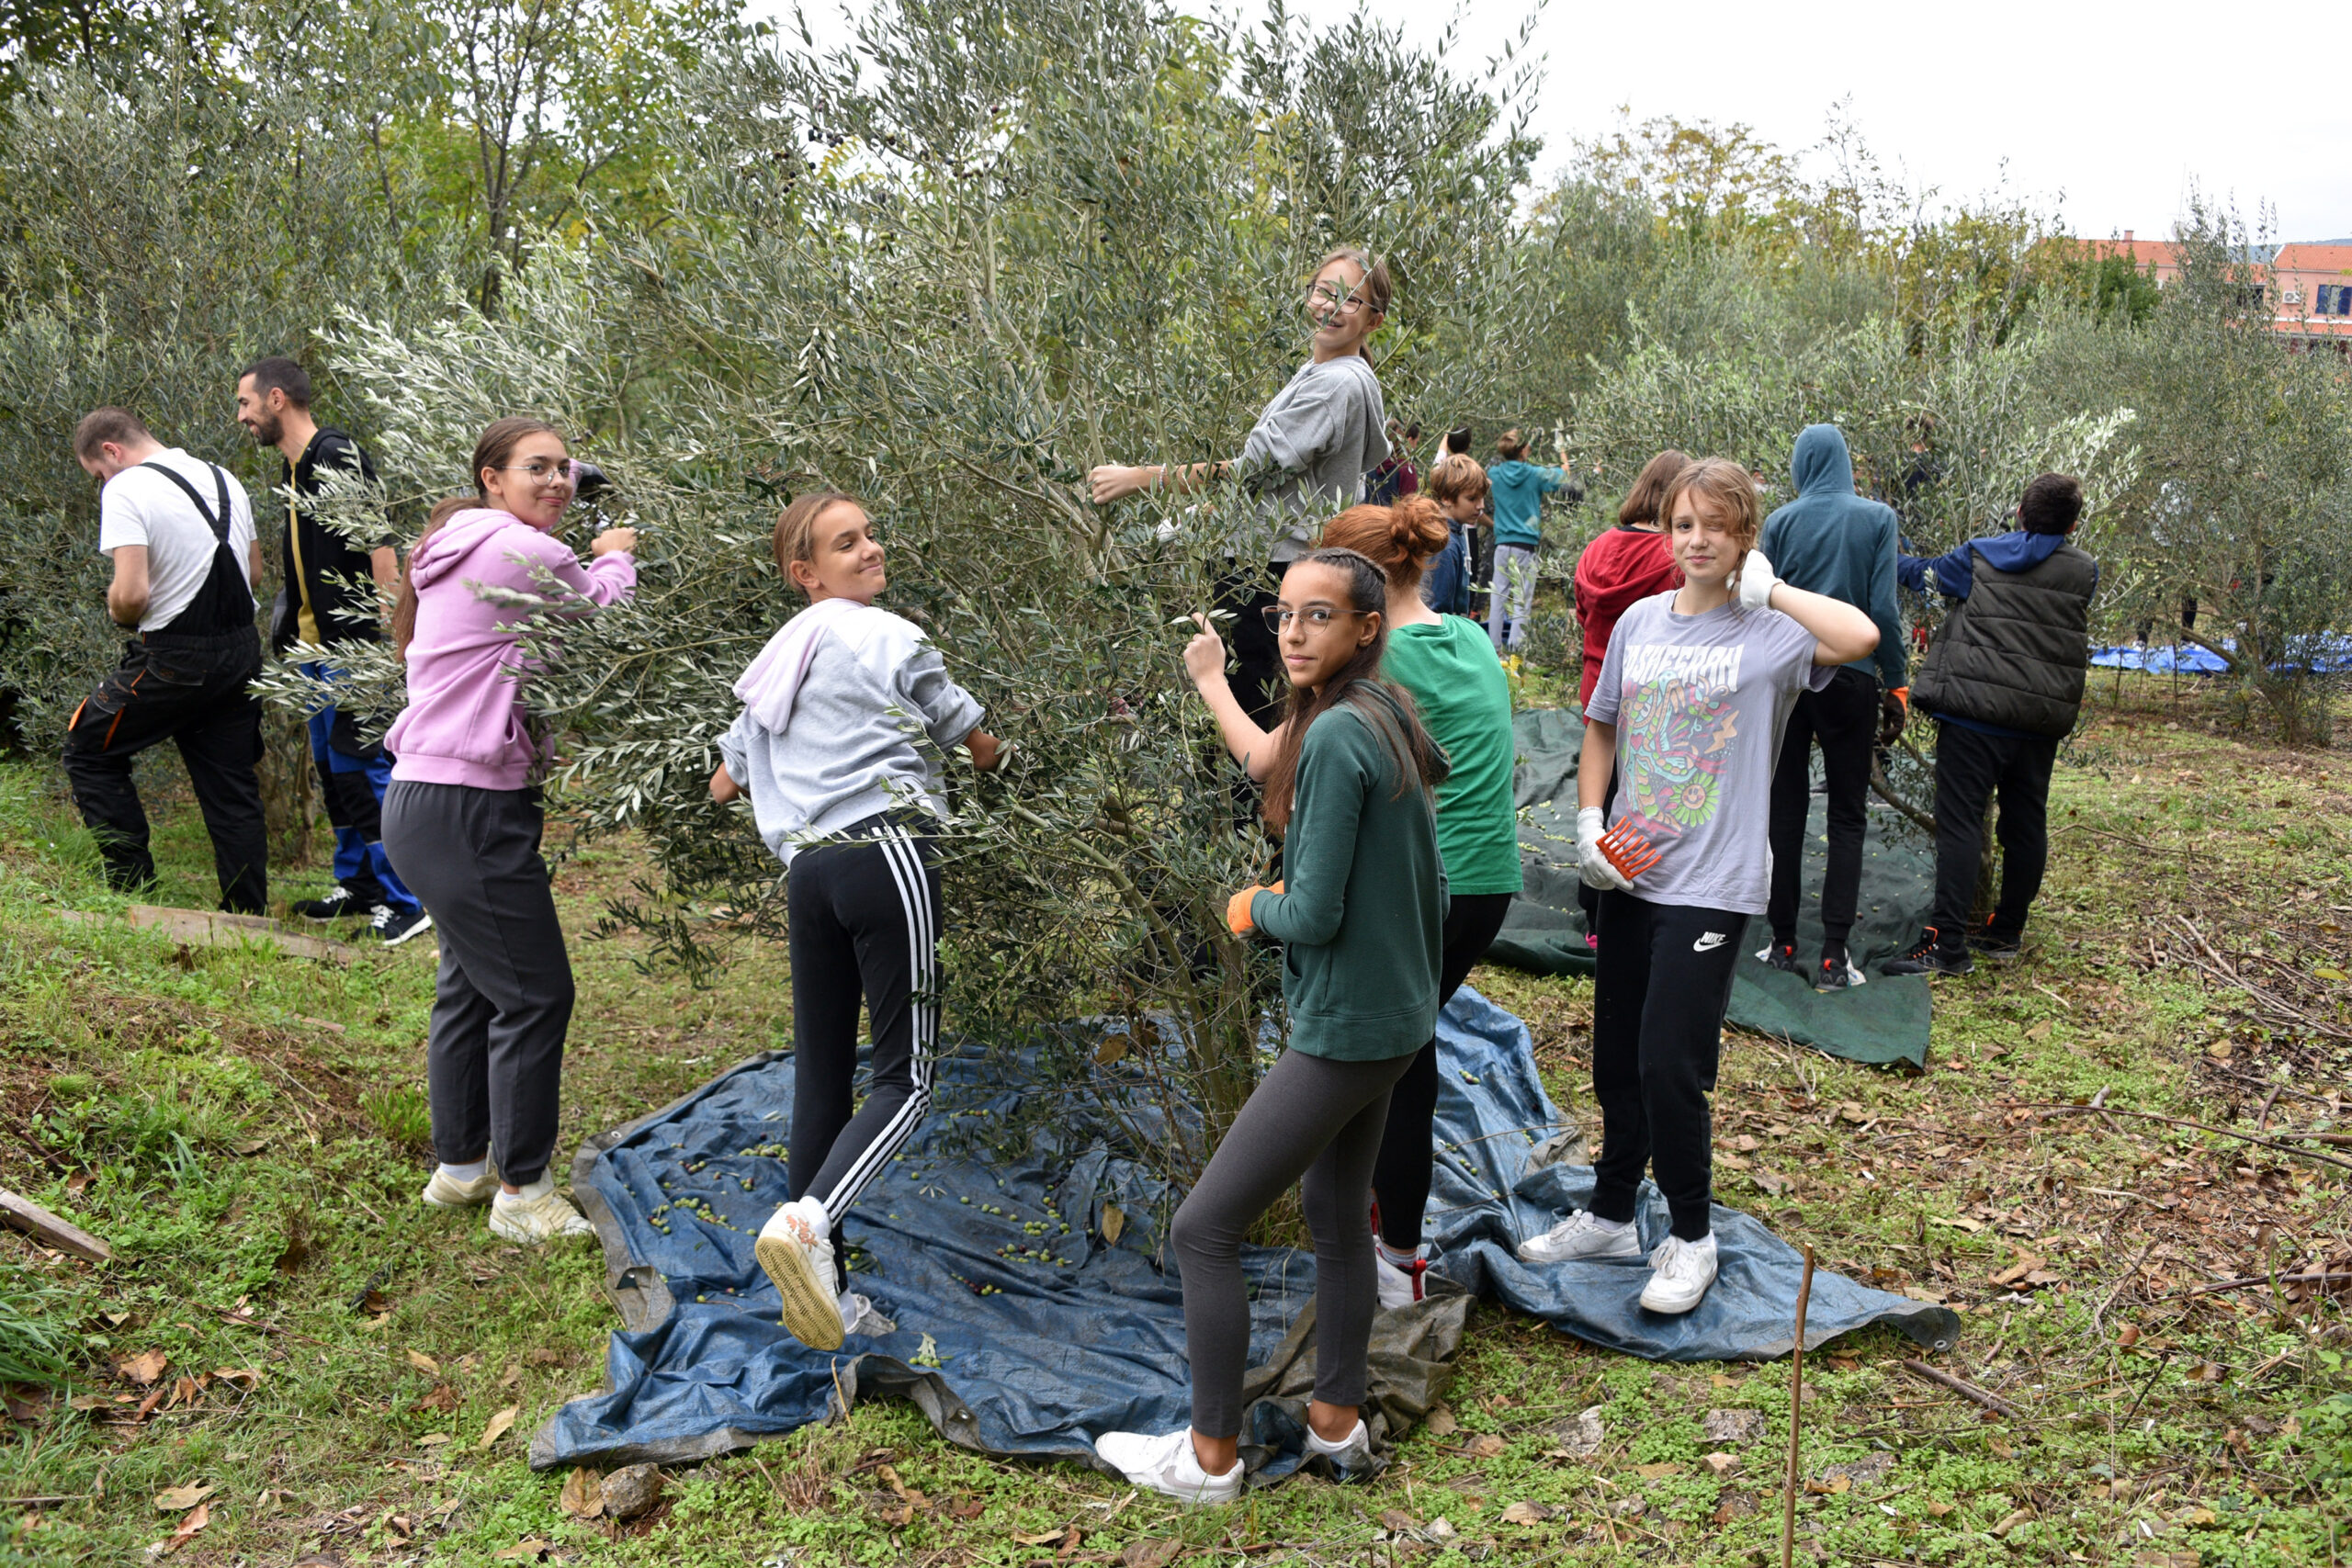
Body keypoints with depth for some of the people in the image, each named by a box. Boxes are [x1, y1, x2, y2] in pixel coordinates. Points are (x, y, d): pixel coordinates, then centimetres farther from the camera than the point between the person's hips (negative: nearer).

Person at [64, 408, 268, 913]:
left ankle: (134, 885, 9)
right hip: (241, 653, 7)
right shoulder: (224, 479, 12)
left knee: (88, 749, 13)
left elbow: (132, 593, -21)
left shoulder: (126, 491, -12)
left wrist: (117, 612, 0)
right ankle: (249, 915, 13)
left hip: (173, 662, -7)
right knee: (233, 790, 11)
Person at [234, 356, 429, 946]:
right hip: (316, 646, 10)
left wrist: (390, 632, -24)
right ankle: (357, 886, 24)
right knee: (333, 770, 14)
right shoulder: (295, 467, 16)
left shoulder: (338, 455, -13)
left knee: (361, 768, -9)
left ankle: (403, 904, -4)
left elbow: (380, 544, -19)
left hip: (354, 647, -10)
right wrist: (283, 634, 22)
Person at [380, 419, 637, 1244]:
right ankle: (522, 1193, 6)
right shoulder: (521, 551, -14)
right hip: (467, 809, -11)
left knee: (472, 984, 21)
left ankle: (460, 1168, 34)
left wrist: (592, 564, 10)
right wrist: (614, 557, 16)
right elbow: (606, 611, -2)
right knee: (534, 993, -4)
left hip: (429, 799, 11)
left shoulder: (463, 549, 18)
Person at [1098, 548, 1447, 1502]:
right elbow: (1429, 889, 13)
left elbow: (1315, 915, -23)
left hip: (1341, 1035, -10)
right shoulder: (1391, 726, 6)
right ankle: (1337, 1424, 34)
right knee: (1337, 1217, 21)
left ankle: (1210, 1458, 12)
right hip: (1399, 1022, 10)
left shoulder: (1334, 737, -22)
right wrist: (1419, 999, 24)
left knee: (1203, 1231, 0)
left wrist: (1252, 908, -2)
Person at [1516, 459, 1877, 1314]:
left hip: (1713, 883, -5)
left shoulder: (1770, 632, -9)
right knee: (1617, 1058, 15)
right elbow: (1601, 729, 15)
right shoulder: (1641, 621, 6)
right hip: (1628, 871, 5)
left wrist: (1767, 588, -16)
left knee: (1668, 1065, -5)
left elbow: (1860, 637, -31)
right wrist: (1589, 822, 2)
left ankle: (1690, 1237, 18)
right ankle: (1611, 1214, 35)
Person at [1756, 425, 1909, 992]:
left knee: (1786, 811, 9)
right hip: (1849, 678, -1)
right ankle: (1833, 957, 0)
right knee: (1847, 816, 4)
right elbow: (1883, 610, -7)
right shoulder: (1877, 517, -3)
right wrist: (1896, 685, 1)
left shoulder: (1781, 521, 0)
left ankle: (1783, 945, 13)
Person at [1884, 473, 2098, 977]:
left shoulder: (1979, 557, 1)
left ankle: (1947, 943, -12)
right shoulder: (2084, 571, 5)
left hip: (1975, 713, -3)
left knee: (1959, 822, -6)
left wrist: (1897, 561, 38)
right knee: (2026, 824, 14)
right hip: (2042, 723, 3)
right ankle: (2006, 931, 25)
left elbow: (1924, 575, 18)